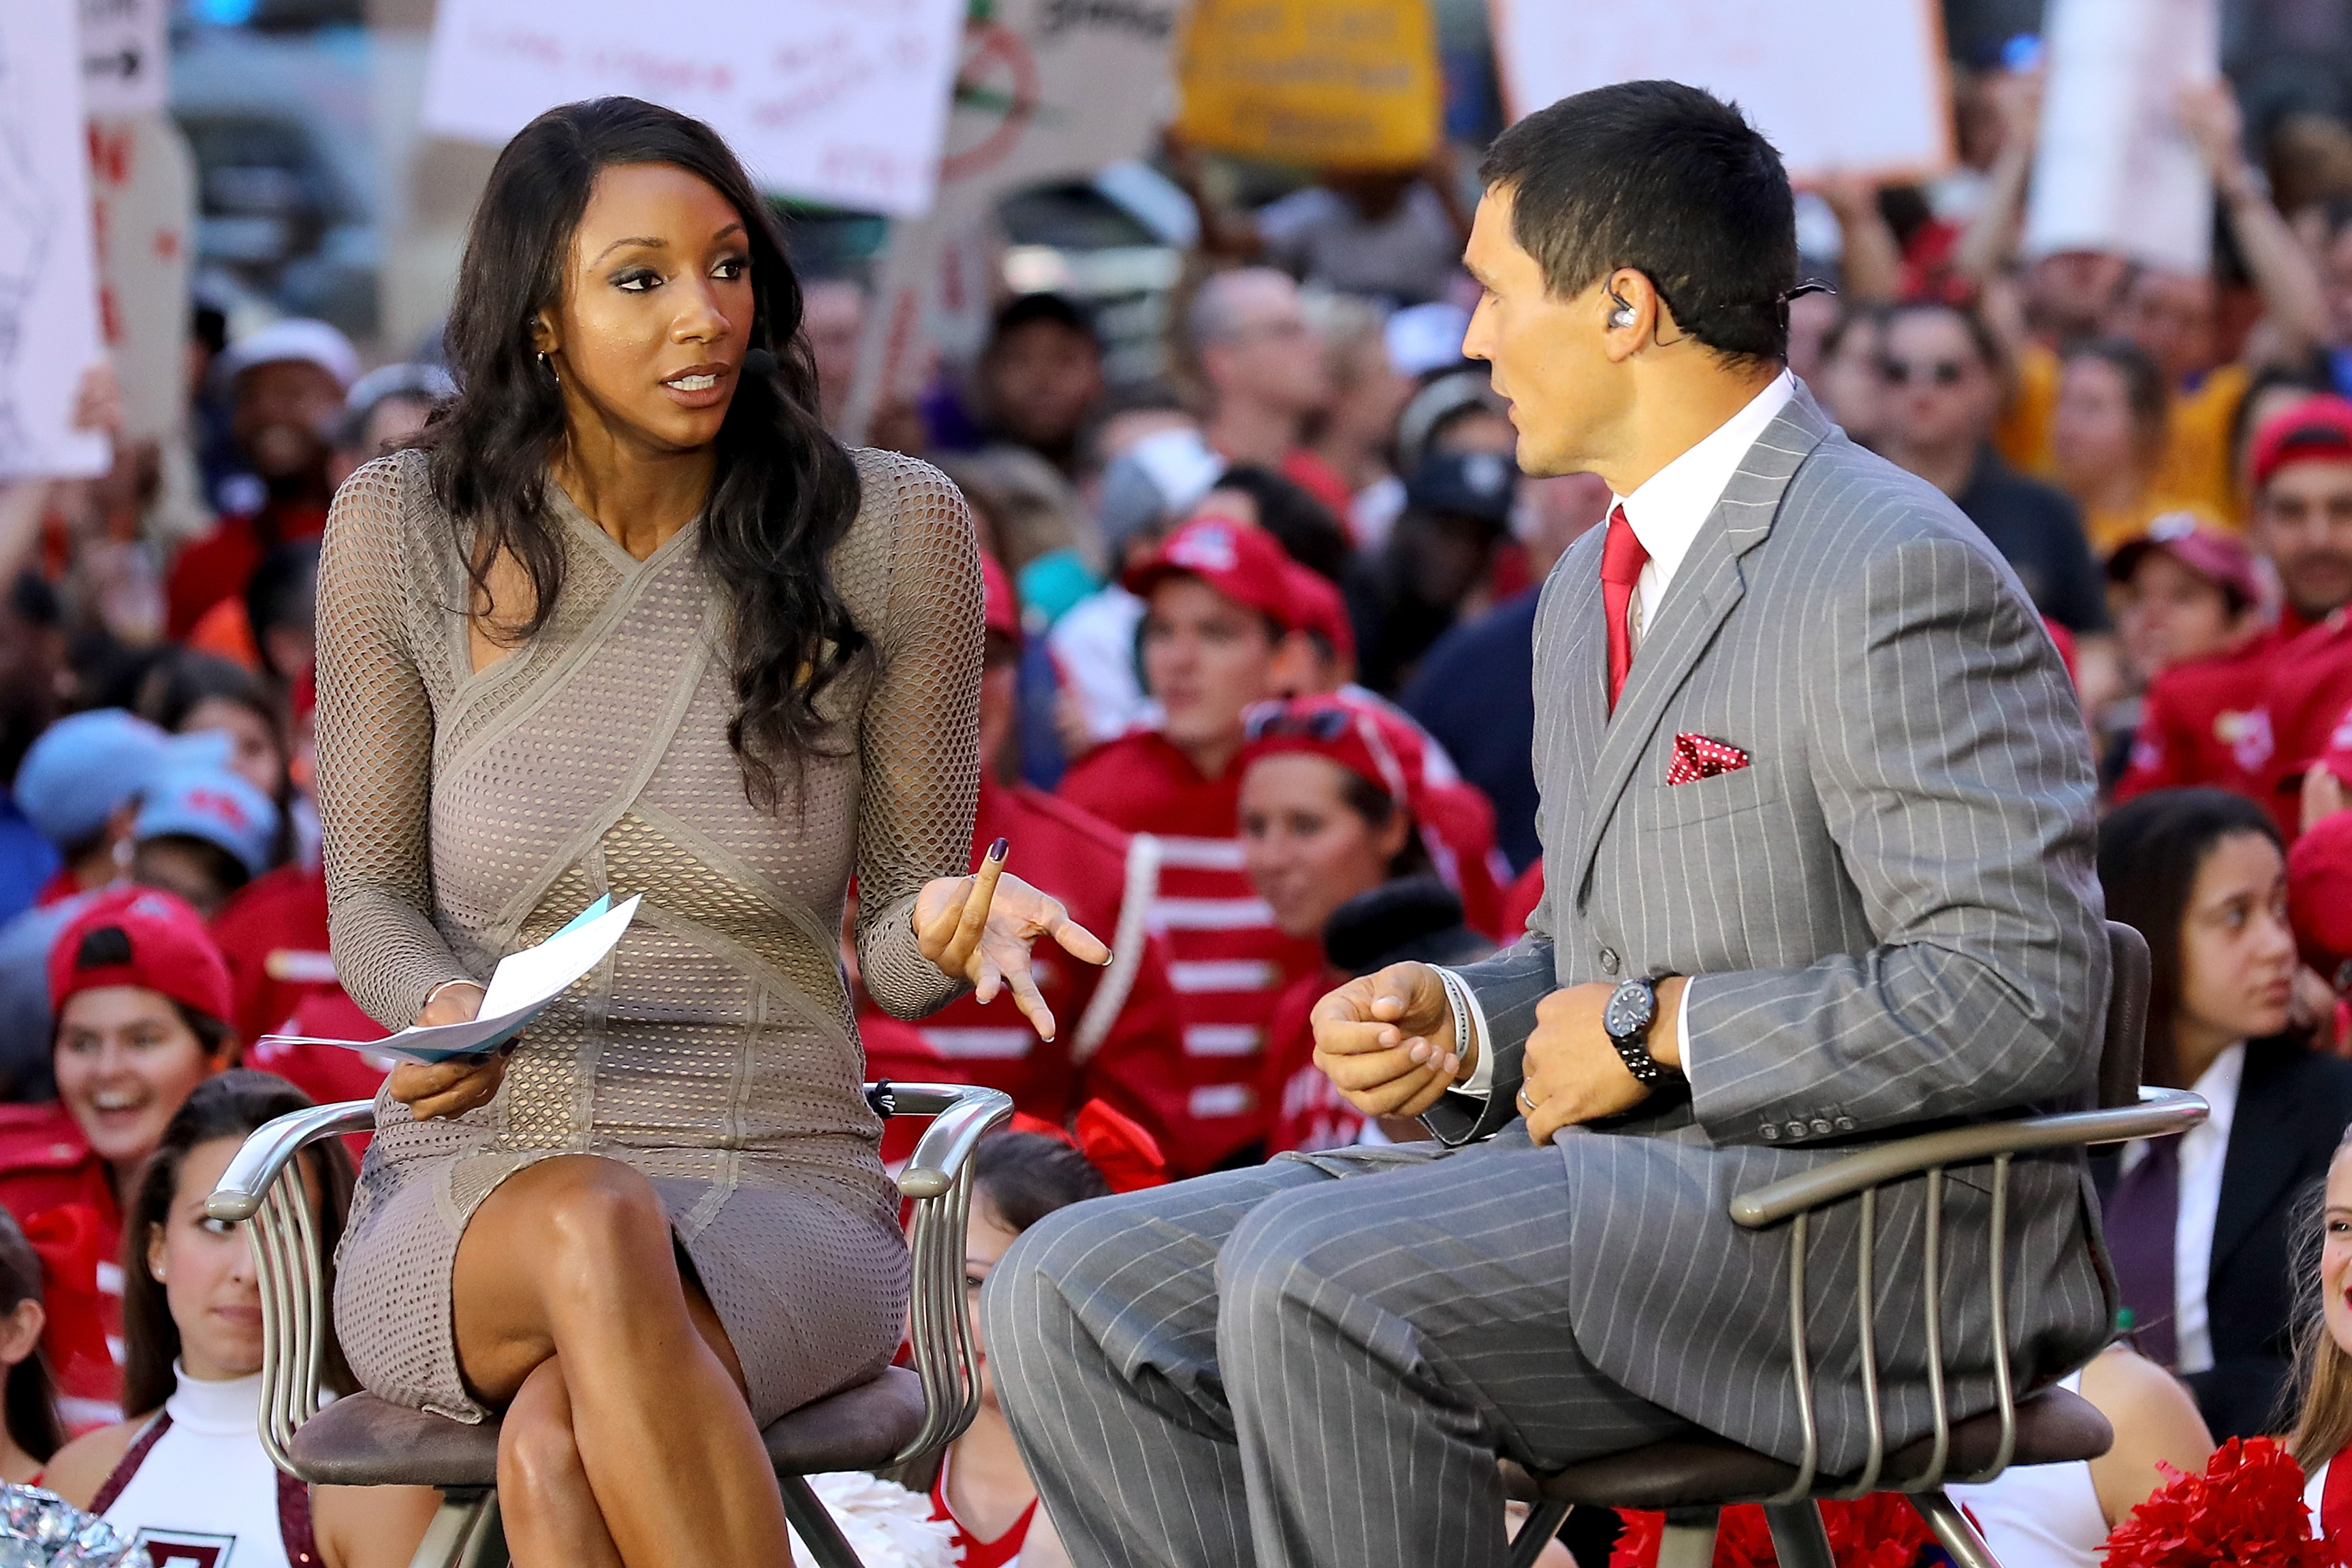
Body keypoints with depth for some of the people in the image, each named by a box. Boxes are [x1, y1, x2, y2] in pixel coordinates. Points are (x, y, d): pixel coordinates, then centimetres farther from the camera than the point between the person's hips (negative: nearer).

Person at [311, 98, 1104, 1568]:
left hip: (783, 1193, -1)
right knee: (588, 1230, -38)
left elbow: (894, 935, 6)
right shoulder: (406, 531, 0)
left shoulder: (892, 533, -1)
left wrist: (943, 926, -19)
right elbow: (373, 899, 8)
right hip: (465, 1202, 1)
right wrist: (440, 1009, -15)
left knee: (563, 1435, -36)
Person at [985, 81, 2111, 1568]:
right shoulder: (1595, 588, 19)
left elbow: (2020, 999, -20)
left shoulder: (1895, 575, -13)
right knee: (1070, 1292, -4)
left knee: (1308, 1275, -31)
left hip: (1857, 1224, -10)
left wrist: (1657, 1028, -15)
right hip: (1612, 1177, 10)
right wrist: (1454, 1018, 5)